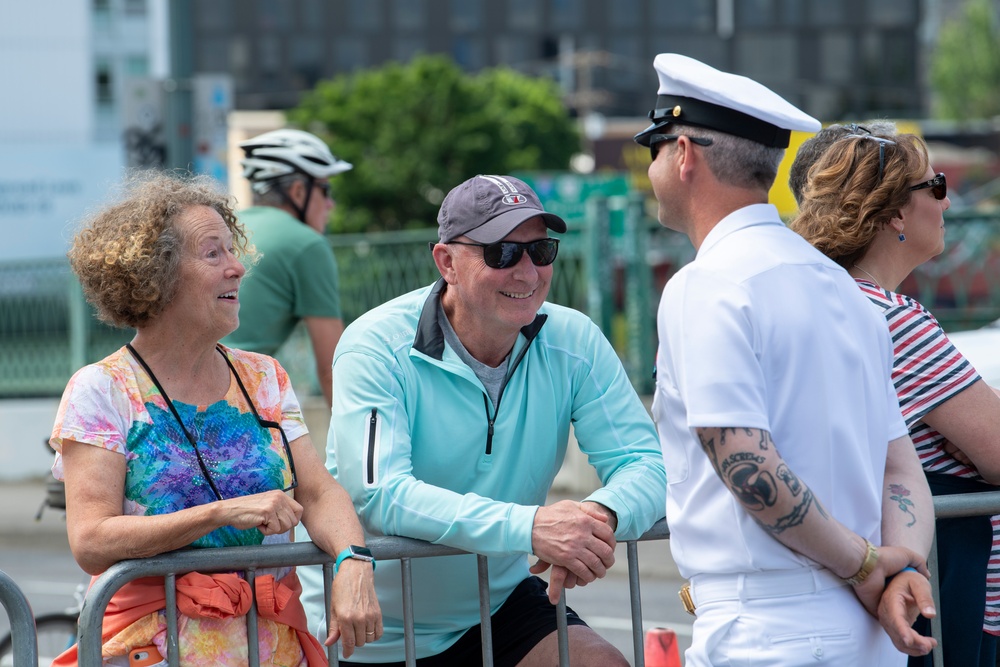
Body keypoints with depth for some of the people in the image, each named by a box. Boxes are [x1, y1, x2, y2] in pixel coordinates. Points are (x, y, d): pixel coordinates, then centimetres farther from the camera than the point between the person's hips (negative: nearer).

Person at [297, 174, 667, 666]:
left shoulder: (573, 343, -7)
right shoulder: (378, 346, -19)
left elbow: (646, 464, -10)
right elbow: (377, 495, -31)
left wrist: (603, 515, -35)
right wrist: (530, 526, -42)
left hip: (496, 605, 3)